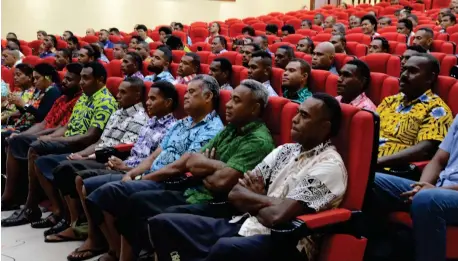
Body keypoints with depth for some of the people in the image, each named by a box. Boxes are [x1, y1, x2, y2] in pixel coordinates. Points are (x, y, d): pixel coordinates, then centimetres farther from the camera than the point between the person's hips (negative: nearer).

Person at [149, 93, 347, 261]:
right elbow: (234, 194, 10)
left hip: (281, 243, -8)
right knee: (163, 223, -1)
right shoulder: (284, 150, 14)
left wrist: (251, 202, -1)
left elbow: (277, 215, -22)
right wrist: (262, 201, -9)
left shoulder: (329, 166, -11)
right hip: (245, 225, 8)